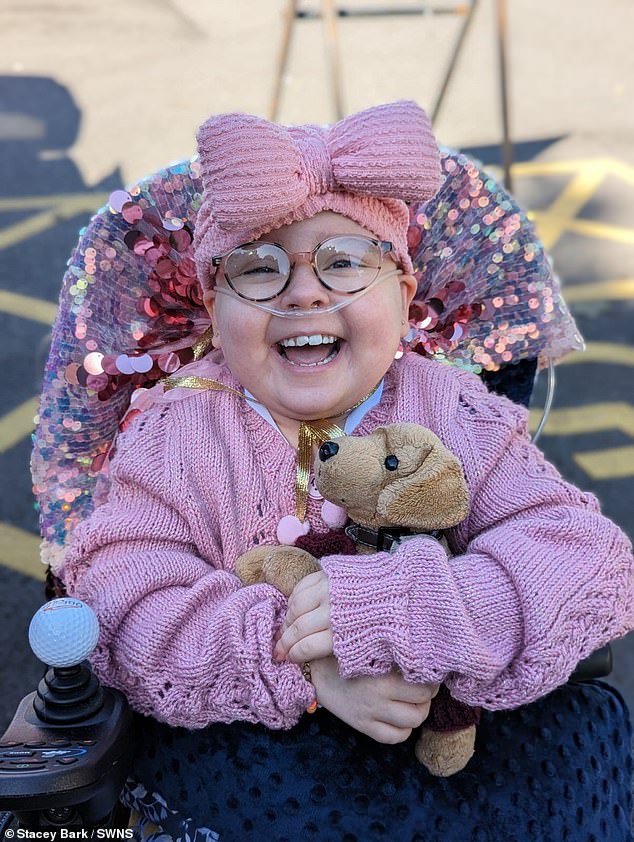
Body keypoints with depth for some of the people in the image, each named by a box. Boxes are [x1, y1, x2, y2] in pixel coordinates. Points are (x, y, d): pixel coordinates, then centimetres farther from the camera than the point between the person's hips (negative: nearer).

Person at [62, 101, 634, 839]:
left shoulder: (455, 415, -4)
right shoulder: (177, 429, -3)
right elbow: (127, 605, -14)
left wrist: (399, 608, -31)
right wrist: (303, 668, -29)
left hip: (452, 736, 2)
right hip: (240, 743, -2)